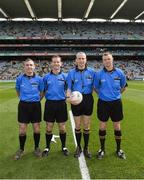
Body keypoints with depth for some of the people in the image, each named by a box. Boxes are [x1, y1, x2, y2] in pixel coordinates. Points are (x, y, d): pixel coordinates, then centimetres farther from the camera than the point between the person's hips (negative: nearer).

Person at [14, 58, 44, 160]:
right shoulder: (20, 78, -2)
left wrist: (37, 100, 6)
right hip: (23, 105, 0)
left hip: (36, 105, 0)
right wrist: (23, 98, 12)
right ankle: (21, 149, 25)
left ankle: (37, 148, 27)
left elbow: (42, 92, 10)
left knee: (36, 128, 7)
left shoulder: (39, 79, -3)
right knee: (22, 129, 4)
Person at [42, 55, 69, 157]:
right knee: (49, 128, 8)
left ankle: (64, 147, 28)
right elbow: (43, 91, 13)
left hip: (61, 103, 0)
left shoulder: (65, 76, 1)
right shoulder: (46, 77, 4)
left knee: (62, 128, 8)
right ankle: (47, 147, 27)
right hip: (49, 103, 1)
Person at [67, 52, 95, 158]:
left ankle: (86, 148, 25)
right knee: (77, 125, 9)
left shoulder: (91, 72, 2)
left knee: (86, 125, 8)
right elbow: (69, 88, -1)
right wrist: (69, 96, -19)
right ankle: (78, 147, 28)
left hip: (88, 99, 0)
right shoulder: (71, 72, 1)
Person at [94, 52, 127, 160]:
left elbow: (123, 86, 12)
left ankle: (118, 149, 28)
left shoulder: (119, 72, -5)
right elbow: (96, 88, 7)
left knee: (117, 126, 10)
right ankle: (102, 149, 25)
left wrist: (116, 94, 10)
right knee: (102, 126, 6)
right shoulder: (99, 74, -7)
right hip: (103, 103, -1)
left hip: (116, 103, 1)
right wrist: (103, 94, 5)